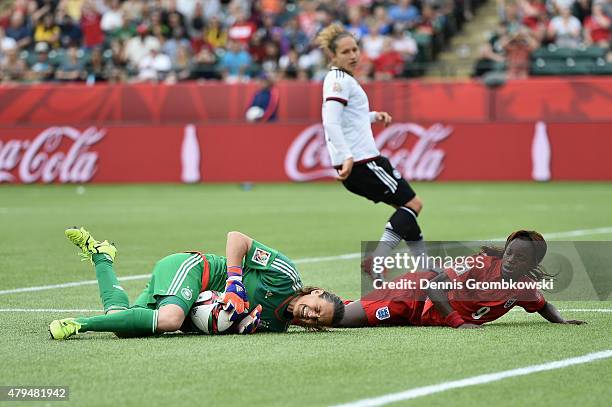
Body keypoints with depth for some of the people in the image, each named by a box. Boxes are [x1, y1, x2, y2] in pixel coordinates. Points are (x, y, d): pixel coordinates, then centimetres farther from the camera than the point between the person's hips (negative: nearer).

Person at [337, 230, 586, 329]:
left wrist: (561, 322, -6)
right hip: (417, 294, -5)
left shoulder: (525, 288, -8)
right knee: (343, 318, -14)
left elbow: (543, 306, 15)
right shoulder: (484, 263, -26)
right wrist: (459, 323, -33)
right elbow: (434, 287, -27)